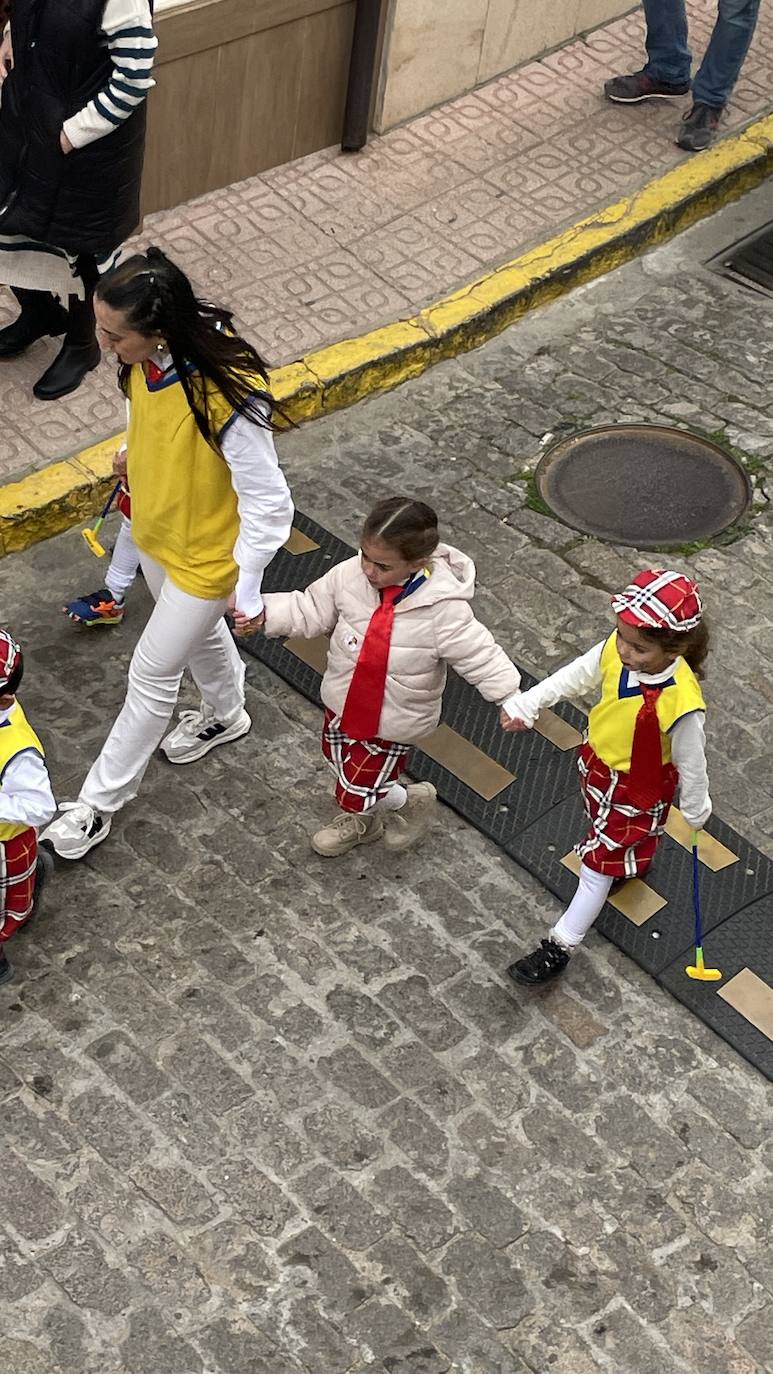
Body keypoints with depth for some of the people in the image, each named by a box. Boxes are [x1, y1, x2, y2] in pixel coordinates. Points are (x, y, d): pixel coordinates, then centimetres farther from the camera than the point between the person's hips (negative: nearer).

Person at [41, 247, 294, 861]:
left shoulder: (227, 401, -40)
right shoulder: (150, 357, -18)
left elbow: (268, 505, -29)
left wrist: (247, 589, -21)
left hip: (205, 556, -7)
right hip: (154, 530, 7)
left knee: (152, 676, 9)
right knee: (198, 633, 31)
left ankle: (100, 803, 28)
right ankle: (225, 715, 61)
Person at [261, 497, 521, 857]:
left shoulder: (444, 610, -31)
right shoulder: (349, 575, -18)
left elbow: (481, 657, -25)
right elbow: (309, 611, -5)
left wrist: (512, 699, -36)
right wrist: (263, 612, -16)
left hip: (392, 724, -6)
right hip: (342, 703, 6)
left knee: (356, 793, 5)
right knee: (342, 766, 29)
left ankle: (411, 801, 36)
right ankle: (362, 820, 59)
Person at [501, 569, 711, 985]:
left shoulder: (679, 703, -41)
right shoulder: (616, 649, -26)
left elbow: (690, 762, -23)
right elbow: (577, 675, -4)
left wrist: (695, 810, -6)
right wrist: (527, 704, -4)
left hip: (636, 790, -6)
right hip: (597, 763, 6)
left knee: (599, 864, 8)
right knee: (608, 830, 35)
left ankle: (559, 947, 23)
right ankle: (635, 862, 69)